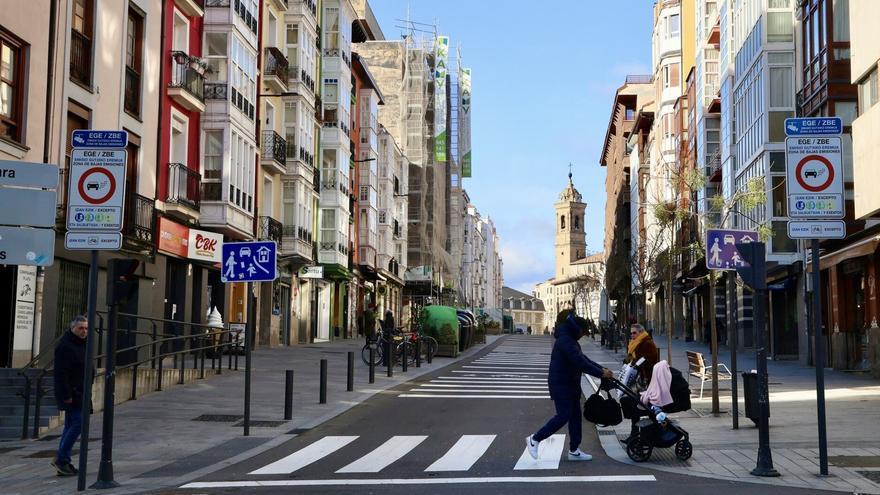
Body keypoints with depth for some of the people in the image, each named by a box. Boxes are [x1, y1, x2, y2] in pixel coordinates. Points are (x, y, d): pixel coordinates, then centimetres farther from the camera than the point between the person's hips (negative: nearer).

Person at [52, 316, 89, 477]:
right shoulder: (64, 345, -15)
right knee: (78, 423, -13)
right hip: (71, 394, -10)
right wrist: (66, 395, -23)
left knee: (70, 426, 11)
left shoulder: (82, 344, 16)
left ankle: (63, 463, 16)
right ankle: (61, 459, -7)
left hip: (79, 393, 10)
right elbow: (61, 373, -21)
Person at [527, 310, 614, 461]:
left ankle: (574, 450, 17)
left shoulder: (569, 340, 13)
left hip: (570, 384, 11)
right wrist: (600, 373, -22)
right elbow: (580, 362, -25)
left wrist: (601, 369, 3)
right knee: (563, 415, -9)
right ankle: (534, 439, 1)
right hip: (561, 384, -11)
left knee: (575, 415, 11)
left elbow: (583, 358, 13)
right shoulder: (565, 341, -20)